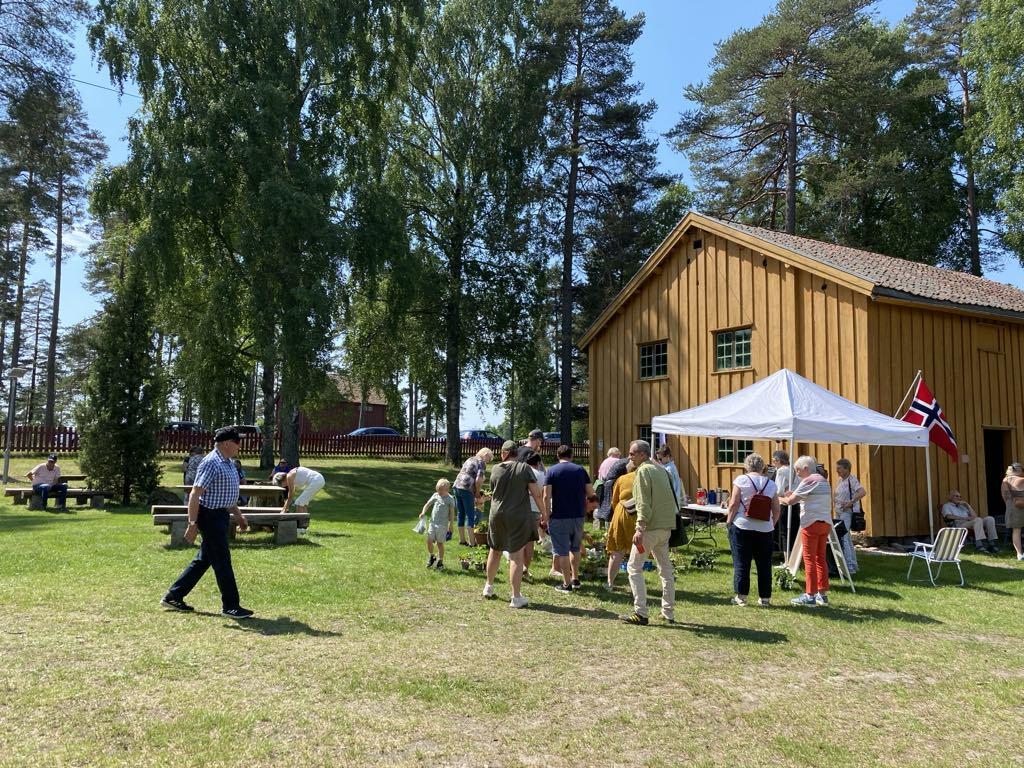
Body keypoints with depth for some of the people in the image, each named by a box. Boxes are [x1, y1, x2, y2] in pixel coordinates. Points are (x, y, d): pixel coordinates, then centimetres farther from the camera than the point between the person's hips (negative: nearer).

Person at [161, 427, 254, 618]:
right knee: (222, 561, -3)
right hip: (211, 516, -10)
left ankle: (173, 597, 25)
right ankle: (230, 606, 5)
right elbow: (195, 494, -21)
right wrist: (192, 524, -24)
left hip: (221, 516, 10)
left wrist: (239, 515, 23)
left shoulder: (228, 463, 14)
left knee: (203, 560, 15)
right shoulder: (211, 463, -17)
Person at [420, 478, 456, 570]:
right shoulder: (435, 495, 5)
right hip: (432, 523, 4)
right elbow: (427, 504, 5)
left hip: (442, 524, -4)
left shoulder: (450, 499, -5)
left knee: (440, 543, 3)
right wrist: (423, 512, -15)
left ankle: (440, 562, 15)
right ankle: (432, 557, 24)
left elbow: (452, 513, -2)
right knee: (429, 541, -1)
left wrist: (451, 525, -3)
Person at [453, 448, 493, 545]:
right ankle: (471, 542, -2)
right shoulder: (482, 463, -3)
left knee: (461, 514, 15)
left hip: (457, 486, 8)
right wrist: (478, 493, 0)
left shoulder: (470, 459, 21)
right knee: (470, 516, -2)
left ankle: (462, 539, 22)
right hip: (466, 489, -8)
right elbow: (478, 480, -15)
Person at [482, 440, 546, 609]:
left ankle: (489, 587, 36)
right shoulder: (524, 468, -8)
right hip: (518, 517, -3)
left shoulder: (495, 469, 0)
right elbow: (537, 494, -11)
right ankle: (516, 597, 1)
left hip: (497, 516, 3)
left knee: (495, 551, 21)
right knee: (516, 556, 0)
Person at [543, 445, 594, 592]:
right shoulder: (580, 470, 4)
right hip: (578, 515, 4)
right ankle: (575, 579, 26)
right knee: (575, 548, 20)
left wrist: (546, 516, -4)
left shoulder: (552, 471, -4)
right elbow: (591, 494, 4)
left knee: (562, 551, 4)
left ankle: (566, 583, 8)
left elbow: (546, 496, -12)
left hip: (559, 516, -4)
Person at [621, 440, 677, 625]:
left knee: (634, 567, -2)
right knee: (665, 568, 15)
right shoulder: (661, 469, 16)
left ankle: (640, 613, -5)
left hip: (651, 526, -8)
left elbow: (644, 503, -17)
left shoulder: (643, 470, -9)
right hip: (666, 526, 9)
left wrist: (640, 529, -21)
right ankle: (669, 613, 20)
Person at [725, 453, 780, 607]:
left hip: (742, 527, -2)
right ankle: (765, 598, 14)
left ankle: (741, 596, 5)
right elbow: (776, 510, 8)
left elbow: (734, 504, -7)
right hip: (764, 529, 3)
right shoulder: (771, 484, 7)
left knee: (741, 563, 3)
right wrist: (772, 524, 20)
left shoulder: (741, 480, -2)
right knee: (764, 564, 10)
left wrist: (729, 521, 2)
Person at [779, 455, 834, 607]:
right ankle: (823, 594, 15)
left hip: (812, 523, -9)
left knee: (809, 560, -3)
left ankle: (810, 595, 0)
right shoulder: (823, 480, 17)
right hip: (826, 522, 9)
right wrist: (795, 495, 13)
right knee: (821, 559, 13)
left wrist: (779, 499, 4)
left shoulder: (809, 481, -11)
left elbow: (791, 500, -14)